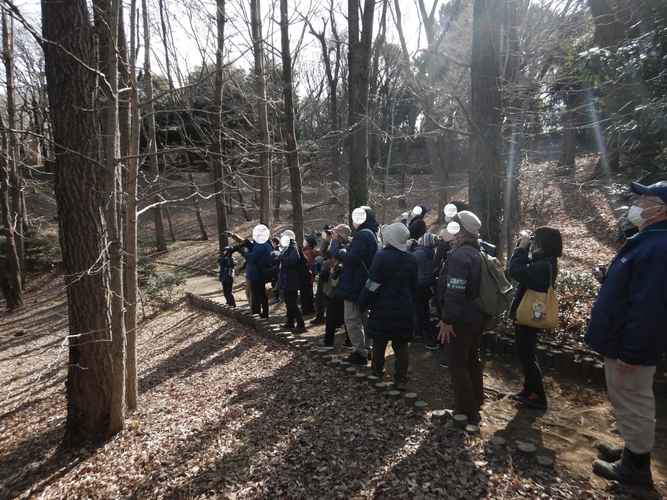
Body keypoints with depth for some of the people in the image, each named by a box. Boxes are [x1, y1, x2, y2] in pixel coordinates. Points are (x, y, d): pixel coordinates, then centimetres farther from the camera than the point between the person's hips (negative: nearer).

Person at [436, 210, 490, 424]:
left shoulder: (460, 255, -22)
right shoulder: (477, 252, 8)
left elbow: (455, 292, -28)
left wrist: (447, 319, -21)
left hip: (461, 320, -10)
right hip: (478, 316, 10)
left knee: (458, 364, 3)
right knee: (472, 360, 22)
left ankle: (467, 413, 13)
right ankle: (475, 403, 38)